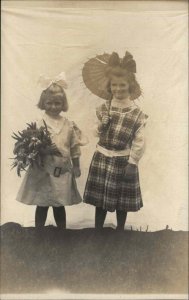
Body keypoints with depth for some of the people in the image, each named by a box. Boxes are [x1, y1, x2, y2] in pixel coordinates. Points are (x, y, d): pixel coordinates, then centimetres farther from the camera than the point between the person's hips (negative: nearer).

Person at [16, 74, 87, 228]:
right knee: (42, 205, 11)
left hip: (63, 172, 2)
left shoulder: (69, 124, 1)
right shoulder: (39, 125, -7)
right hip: (43, 172, -2)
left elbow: (74, 147, 5)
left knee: (60, 205, 16)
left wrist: (76, 166, 5)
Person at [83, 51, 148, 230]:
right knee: (99, 198, 13)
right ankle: (97, 232, 32)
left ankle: (120, 232, 34)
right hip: (102, 159, 3)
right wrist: (103, 124, -18)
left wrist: (132, 163, -12)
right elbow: (98, 133, 1)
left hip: (123, 161, -3)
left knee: (122, 201, 11)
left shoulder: (137, 113, -9)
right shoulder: (103, 109, 1)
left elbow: (139, 142, -9)